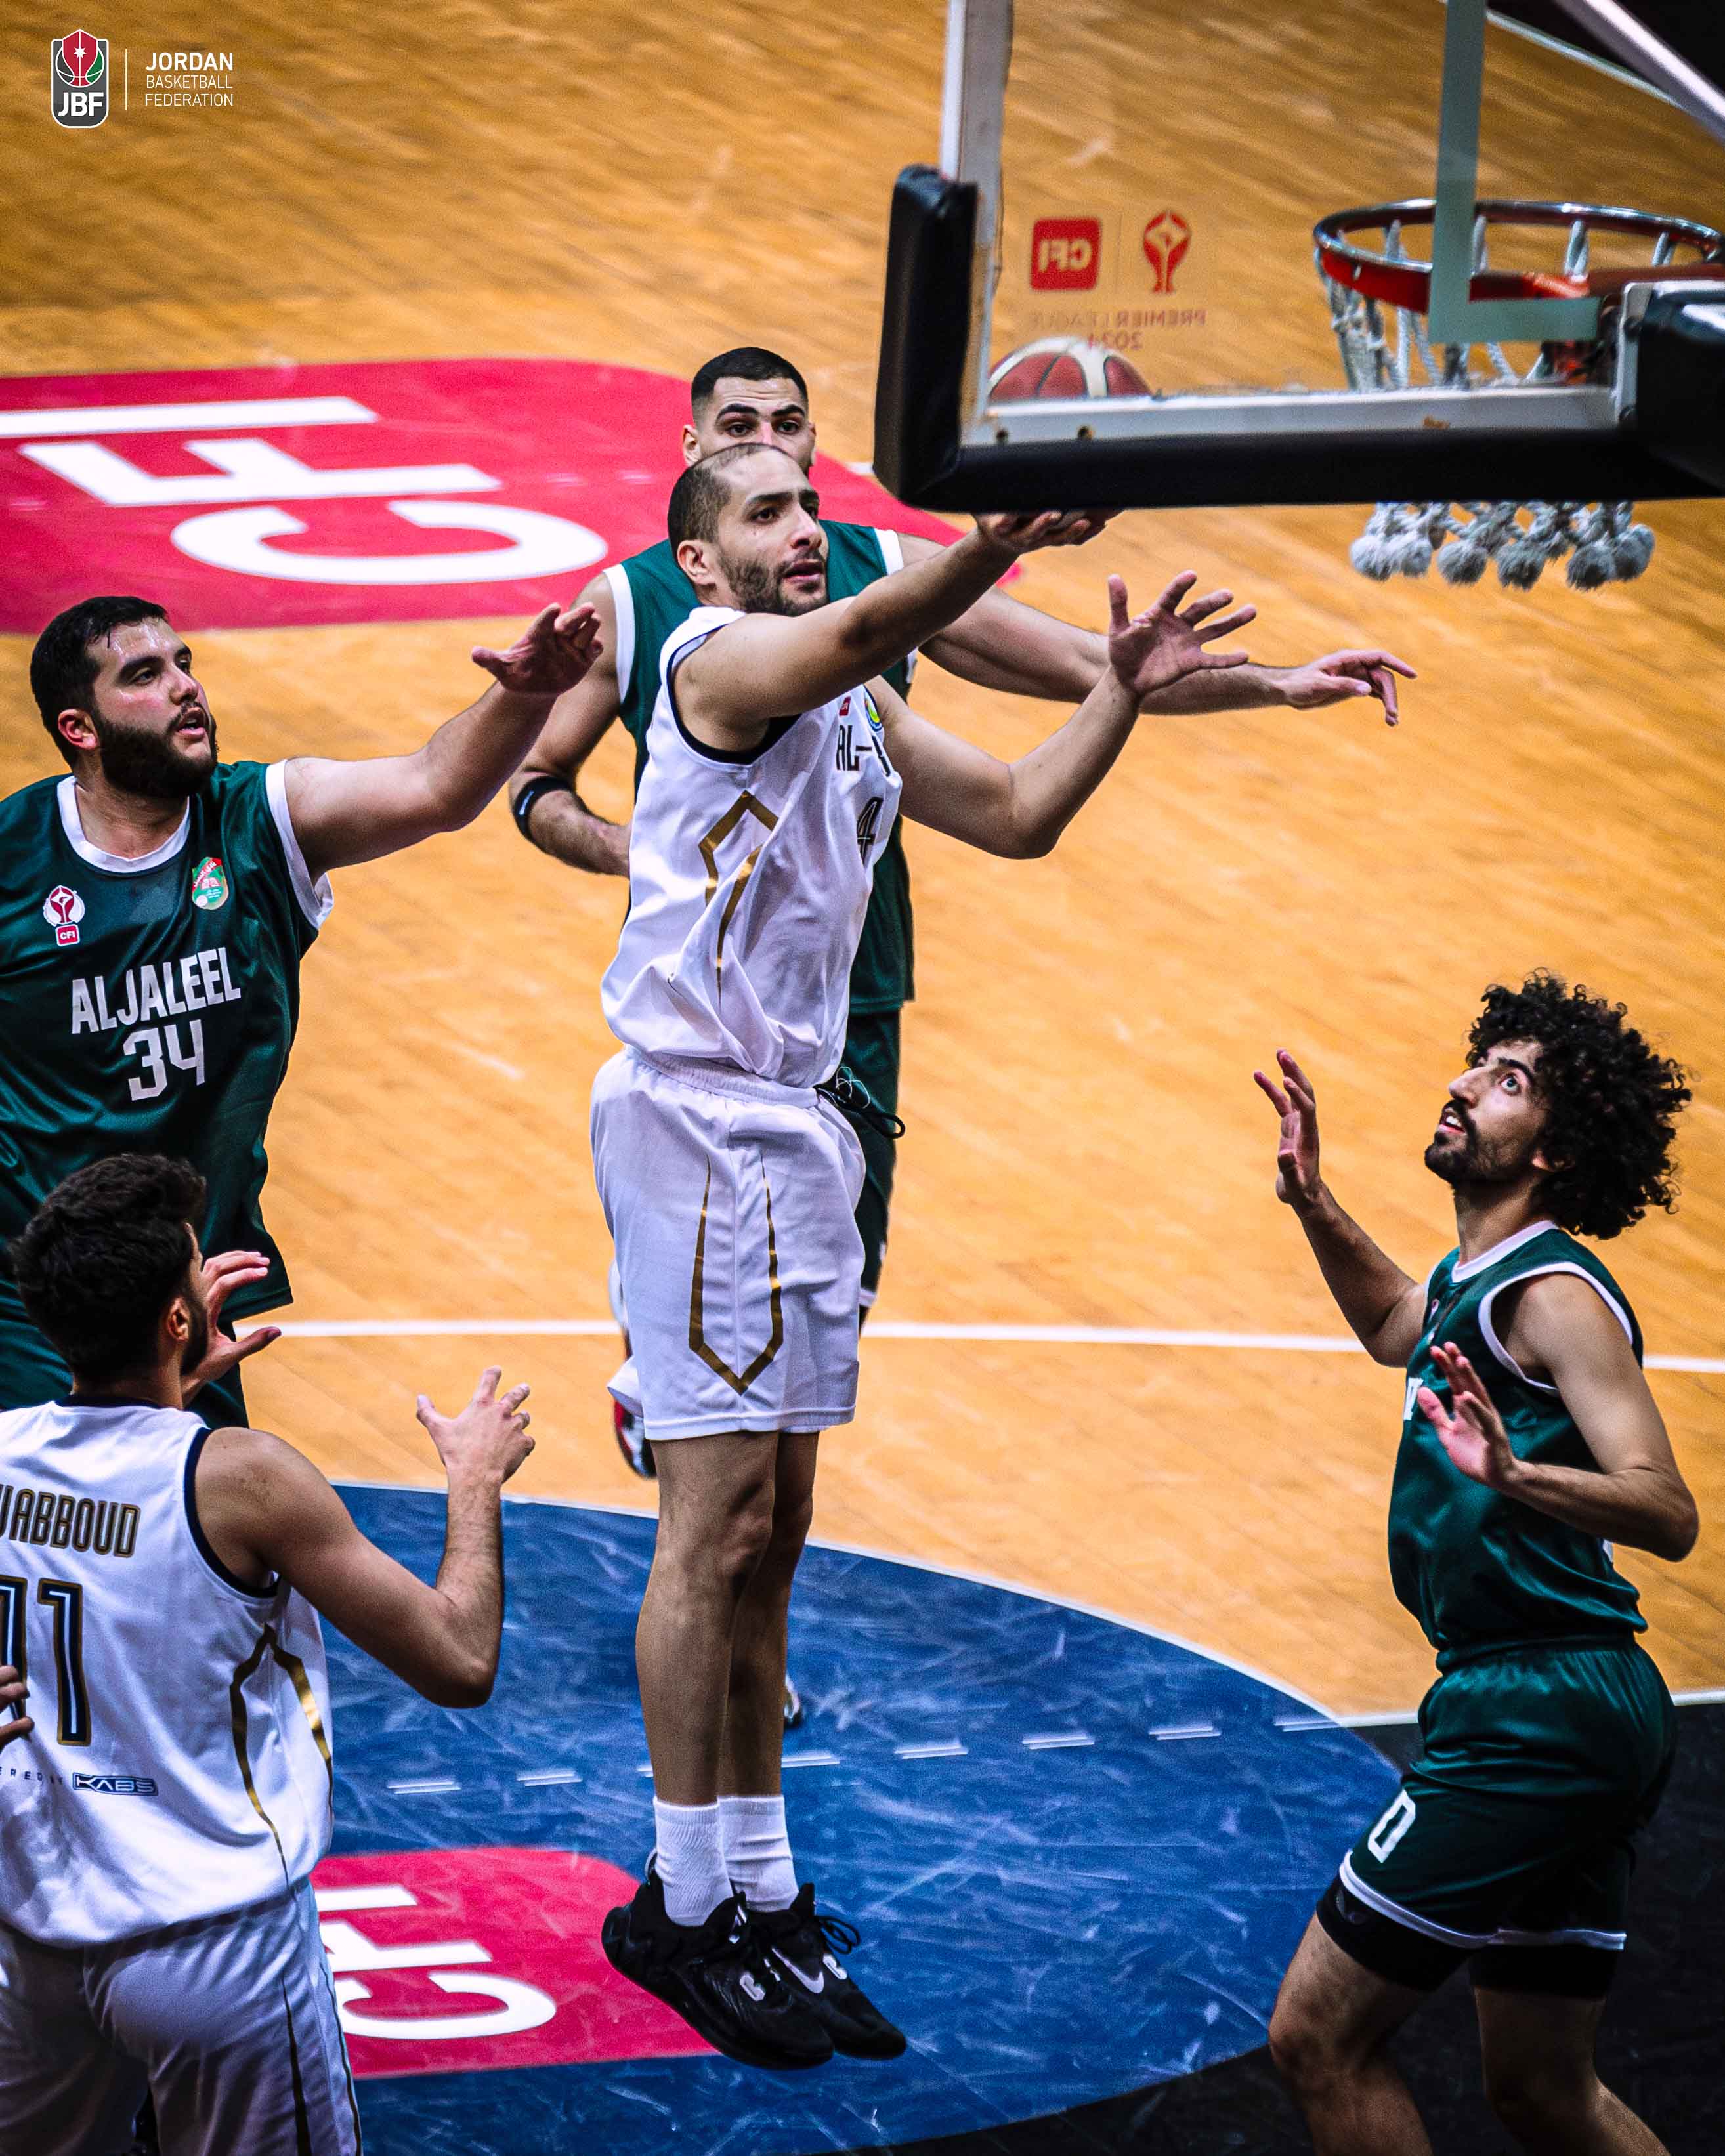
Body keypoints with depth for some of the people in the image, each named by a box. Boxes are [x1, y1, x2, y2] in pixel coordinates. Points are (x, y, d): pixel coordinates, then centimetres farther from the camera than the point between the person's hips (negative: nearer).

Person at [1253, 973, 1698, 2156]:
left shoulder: (1551, 1294, -13)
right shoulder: (1475, 1279, 15)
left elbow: (1669, 1513, -23)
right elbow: (1394, 1323, 41)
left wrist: (1512, 1476, -39)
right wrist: (1311, 1200, 26)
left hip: (1541, 1711, -10)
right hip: (1573, 1718, 10)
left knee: (1320, 2035, -7)